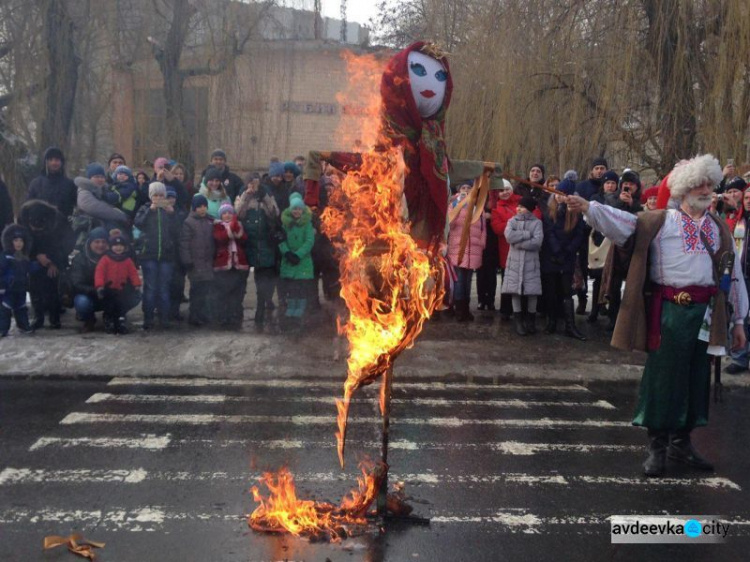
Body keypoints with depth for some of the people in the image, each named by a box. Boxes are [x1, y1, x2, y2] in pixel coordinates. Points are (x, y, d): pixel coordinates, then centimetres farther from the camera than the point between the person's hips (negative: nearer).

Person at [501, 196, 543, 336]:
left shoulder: (537, 222, 0)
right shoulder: (512, 221, 6)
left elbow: (537, 242, -14)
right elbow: (509, 236, -13)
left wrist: (518, 242, -12)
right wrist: (527, 234, -13)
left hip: (531, 262, -1)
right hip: (515, 261, 1)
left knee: (532, 291, 1)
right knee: (515, 290, 1)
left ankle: (530, 320, 17)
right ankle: (518, 320, 11)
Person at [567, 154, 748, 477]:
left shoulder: (720, 229, 15)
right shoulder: (660, 222, 3)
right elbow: (624, 221, -10)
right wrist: (588, 208, -26)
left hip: (707, 312, 5)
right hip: (671, 309, -4)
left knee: (697, 377, 12)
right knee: (663, 376, 1)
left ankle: (681, 442, 27)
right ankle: (657, 446, 13)